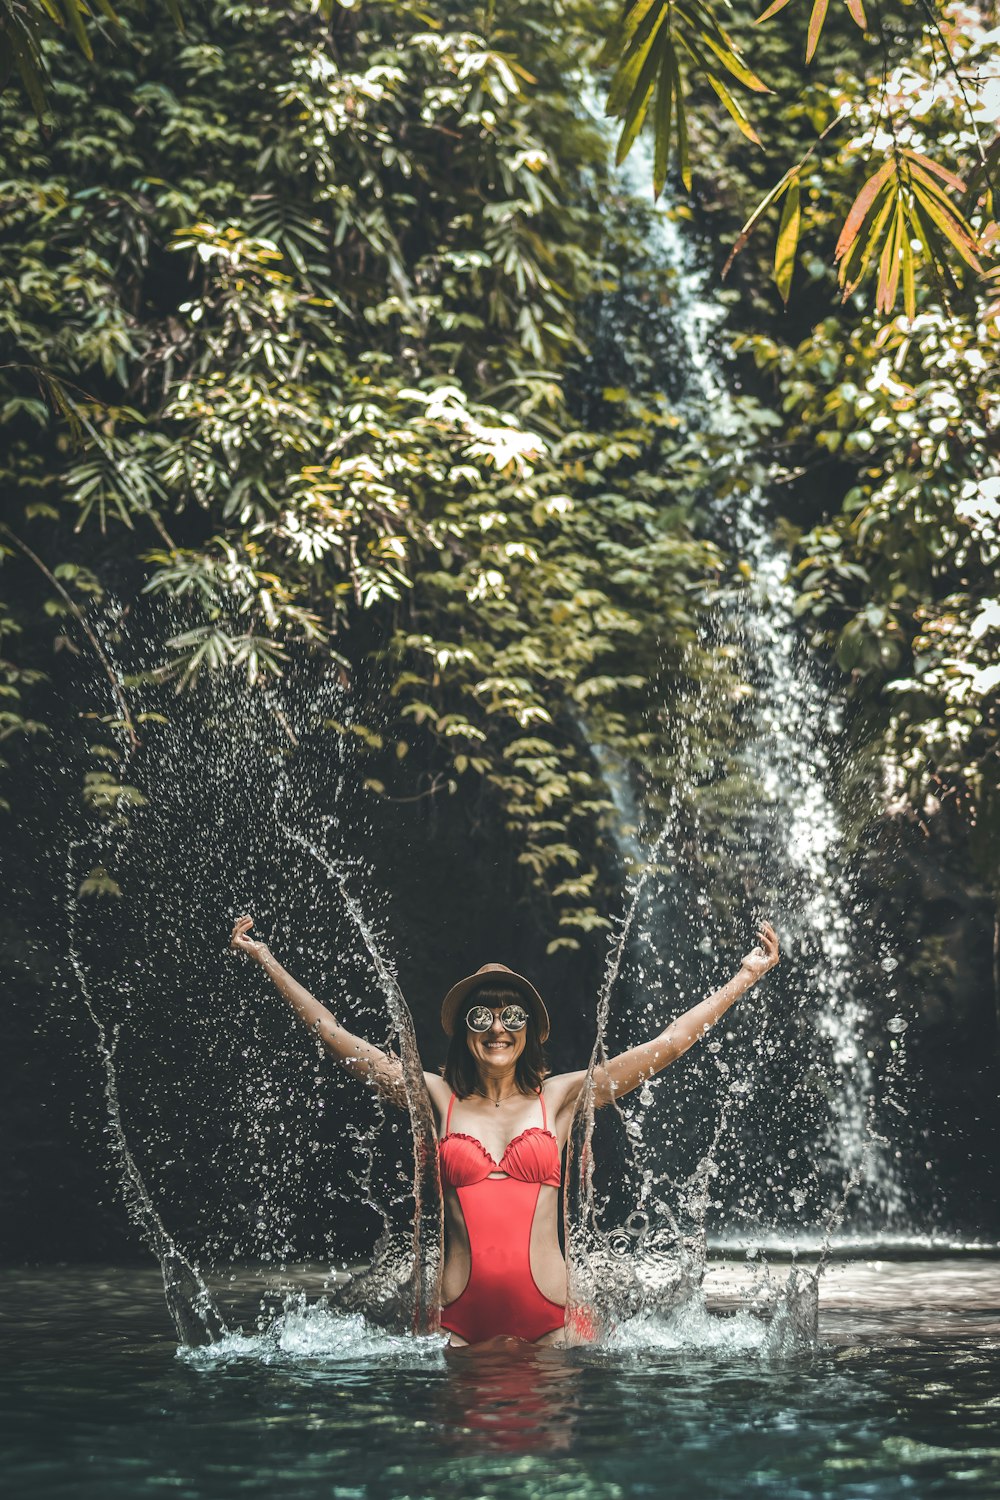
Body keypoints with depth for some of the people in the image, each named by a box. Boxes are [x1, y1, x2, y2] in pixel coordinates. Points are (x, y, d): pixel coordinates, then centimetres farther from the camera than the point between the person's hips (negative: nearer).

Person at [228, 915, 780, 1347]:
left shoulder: (558, 1097, 7)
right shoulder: (438, 1098, 7)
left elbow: (667, 1044, 7)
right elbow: (336, 1037, 10)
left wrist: (746, 975, 7)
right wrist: (265, 959, 11)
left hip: (548, 1317, 0)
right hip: (461, 1317, 0)